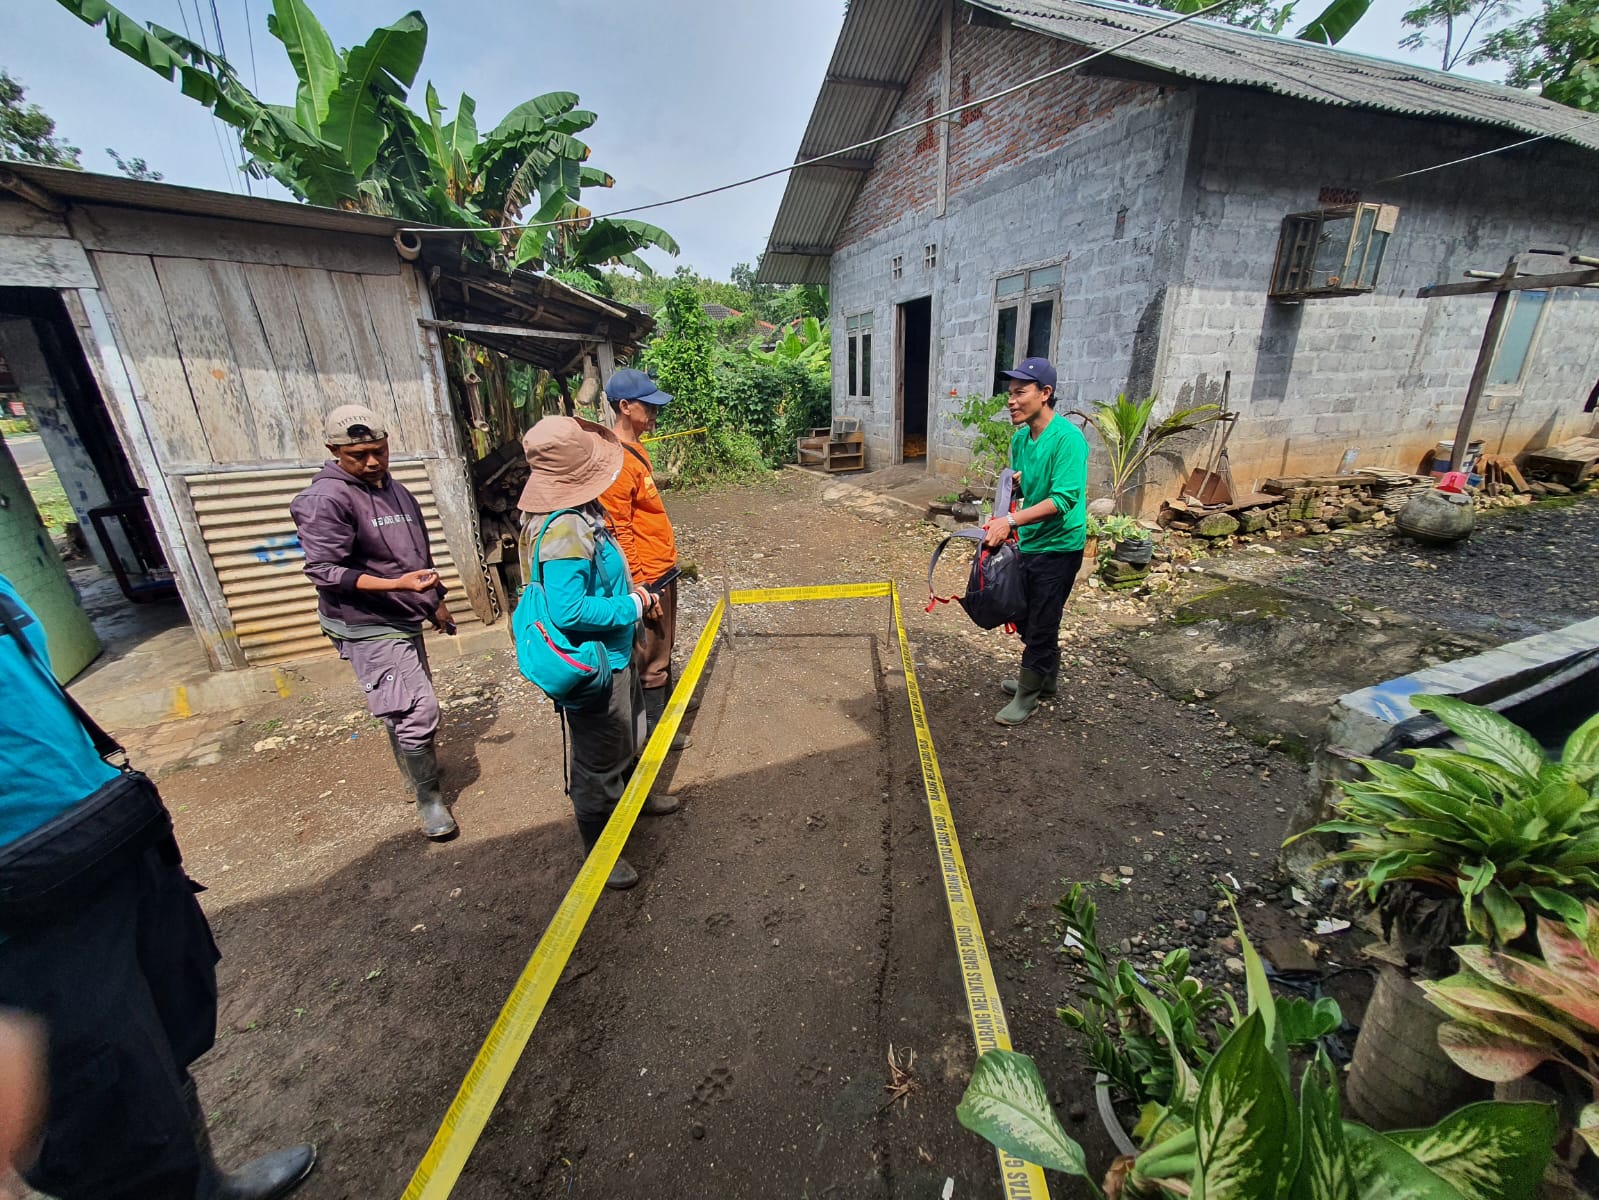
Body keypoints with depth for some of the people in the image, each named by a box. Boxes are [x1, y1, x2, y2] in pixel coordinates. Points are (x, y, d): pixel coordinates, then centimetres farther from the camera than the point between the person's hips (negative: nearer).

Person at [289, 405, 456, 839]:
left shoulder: (395, 490, 12)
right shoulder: (325, 499, -15)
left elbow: (420, 554, 21)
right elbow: (325, 571, -20)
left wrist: (435, 601, 24)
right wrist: (397, 584, -32)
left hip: (405, 620, 8)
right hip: (367, 628, -8)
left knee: (405, 710, 21)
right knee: (418, 709, -11)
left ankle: (416, 770, 39)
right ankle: (427, 795, 7)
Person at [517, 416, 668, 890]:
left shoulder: (581, 514, 1)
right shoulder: (565, 531, -30)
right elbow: (569, 611, -33)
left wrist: (632, 590, 1)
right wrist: (632, 608, -21)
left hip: (614, 656, 10)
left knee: (630, 736, 31)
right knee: (598, 761, 10)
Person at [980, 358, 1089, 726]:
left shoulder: (1067, 439, -20)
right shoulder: (1020, 438, 3)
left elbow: (1063, 499, -28)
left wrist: (1011, 521, -35)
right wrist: (1004, 507, -7)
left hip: (1057, 547, -8)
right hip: (1027, 543, 8)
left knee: (1040, 625, 4)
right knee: (1028, 618, 19)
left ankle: (1028, 695, 21)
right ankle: (1046, 677, 41)